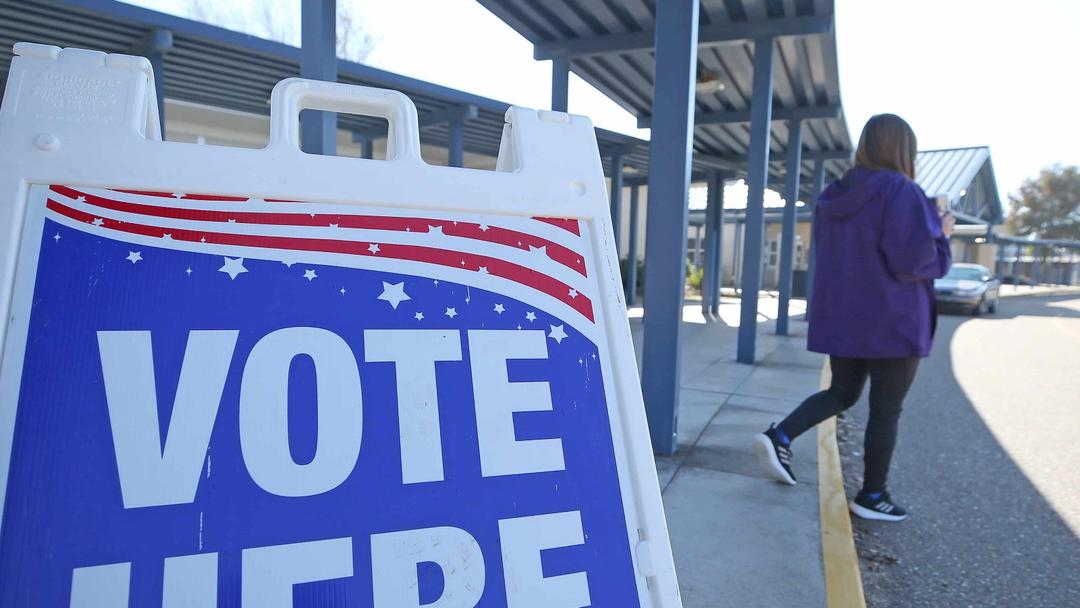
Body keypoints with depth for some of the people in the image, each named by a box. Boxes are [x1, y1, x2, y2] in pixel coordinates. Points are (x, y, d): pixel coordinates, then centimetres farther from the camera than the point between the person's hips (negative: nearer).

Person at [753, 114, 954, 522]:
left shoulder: (833, 196, 7)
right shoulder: (901, 192, -16)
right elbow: (912, 259, -22)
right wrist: (941, 235, -2)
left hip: (841, 317, 6)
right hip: (892, 322, -6)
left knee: (842, 393, 20)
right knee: (886, 410, 8)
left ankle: (779, 437, -1)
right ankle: (872, 496, 19)